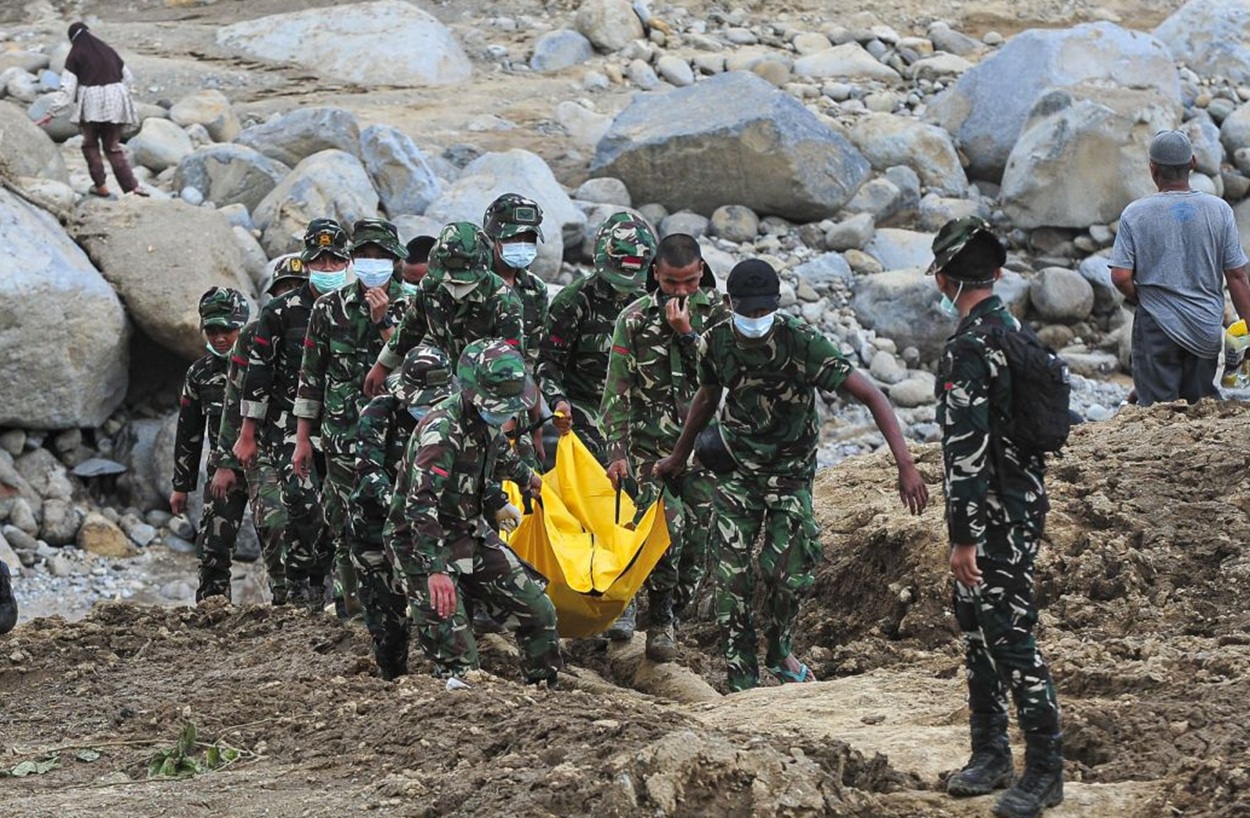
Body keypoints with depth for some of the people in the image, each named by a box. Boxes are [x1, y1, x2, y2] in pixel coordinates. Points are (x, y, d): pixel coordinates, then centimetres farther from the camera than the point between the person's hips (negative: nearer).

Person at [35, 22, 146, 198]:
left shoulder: (75, 56, -1)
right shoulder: (108, 52, 12)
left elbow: (67, 88, -6)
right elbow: (128, 78, 16)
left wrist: (52, 112, -4)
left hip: (92, 104, -4)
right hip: (115, 102, 4)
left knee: (90, 144, 16)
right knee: (113, 147, 11)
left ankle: (101, 186, 11)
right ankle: (132, 186, -1)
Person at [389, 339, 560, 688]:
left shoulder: (487, 419, 0)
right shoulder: (443, 430, -28)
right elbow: (420, 505, -38)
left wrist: (526, 476, 48)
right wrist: (436, 569, -48)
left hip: (472, 533, 8)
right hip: (428, 541, -8)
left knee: (538, 611, 8)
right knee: (454, 649, -21)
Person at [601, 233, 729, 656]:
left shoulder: (721, 314, 3)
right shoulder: (635, 319, 1)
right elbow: (617, 391, 2)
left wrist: (687, 334, -15)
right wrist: (617, 451, -3)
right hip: (650, 445, -2)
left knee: (698, 537, 1)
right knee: (667, 524, -19)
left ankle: (672, 612, 18)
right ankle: (660, 620, -6)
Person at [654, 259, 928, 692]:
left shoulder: (801, 342, -24)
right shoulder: (715, 343, -12)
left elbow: (871, 395, -25)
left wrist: (905, 465, -34)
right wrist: (679, 457, 24)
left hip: (790, 474, -2)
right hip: (736, 472, 2)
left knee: (788, 574, -3)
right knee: (732, 577, -8)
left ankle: (779, 652, 28)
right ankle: (742, 681, 1)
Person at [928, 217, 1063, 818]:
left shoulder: (970, 348, -20)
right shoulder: (1014, 329, 12)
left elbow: (966, 448, -24)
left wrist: (964, 537, -23)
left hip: (996, 518, -10)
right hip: (1022, 500, 10)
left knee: (1011, 637, -7)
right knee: (977, 631, 17)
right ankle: (990, 755, 26)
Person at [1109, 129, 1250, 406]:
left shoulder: (1135, 214, -8)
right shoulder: (1219, 210, -3)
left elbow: (1121, 277, -11)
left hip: (1157, 326, -2)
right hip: (1207, 327, 2)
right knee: (1200, 402, 15)